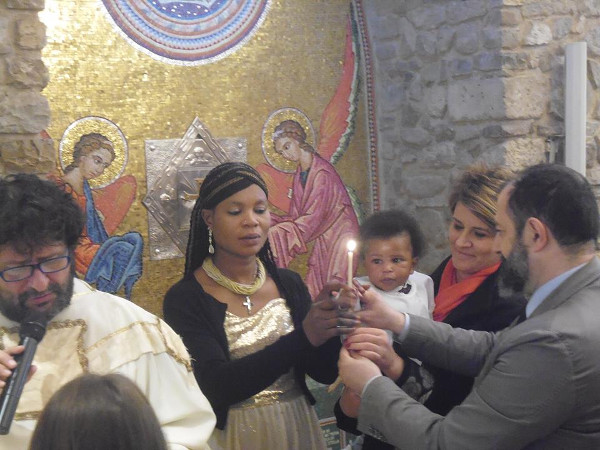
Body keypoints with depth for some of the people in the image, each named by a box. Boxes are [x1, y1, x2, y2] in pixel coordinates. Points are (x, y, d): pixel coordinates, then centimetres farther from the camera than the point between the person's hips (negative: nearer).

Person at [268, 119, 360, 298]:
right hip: (321, 239, 8)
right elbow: (295, 217, 6)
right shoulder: (299, 175, 8)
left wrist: (275, 233, -22)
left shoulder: (322, 172, -17)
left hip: (338, 235, -7)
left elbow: (312, 219, -21)